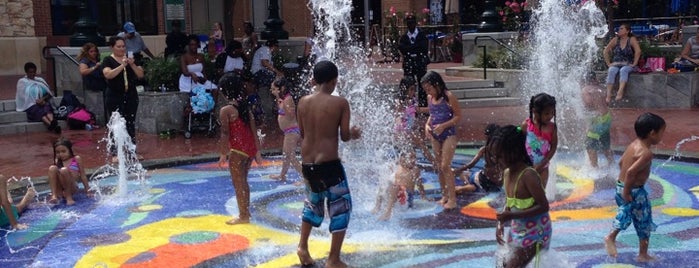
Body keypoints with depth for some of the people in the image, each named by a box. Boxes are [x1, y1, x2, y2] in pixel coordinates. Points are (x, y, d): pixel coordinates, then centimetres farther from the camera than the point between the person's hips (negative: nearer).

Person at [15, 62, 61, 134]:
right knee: (39, 111, -37)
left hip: (41, 102, 3)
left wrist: (43, 99, -9)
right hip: (30, 105, -3)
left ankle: (53, 122, -66)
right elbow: (23, 96, -2)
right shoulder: (22, 82, 10)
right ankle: (53, 125, -67)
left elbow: (49, 94, 12)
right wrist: (36, 101, -15)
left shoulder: (40, 80, 19)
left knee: (47, 107, -34)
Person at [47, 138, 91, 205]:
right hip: (60, 190, 3)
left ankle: (69, 197, -17)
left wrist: (87, 190, 7)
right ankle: (54, 195, -25)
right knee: (52, 168, -18)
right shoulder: (57, 161, 14)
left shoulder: (77, 159, 6)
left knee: (64, 170, -29)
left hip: (71, 189, -3)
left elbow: (82, 175, 7)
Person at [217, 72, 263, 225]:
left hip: (238, 150, -7)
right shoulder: (245, 107, 8)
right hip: (250, 149, 7)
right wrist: (257, 152, 13)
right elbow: (254, 131, 9)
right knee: (243, 181, 21)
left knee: (238, 184, 5)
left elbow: (225, 135, -15)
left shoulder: (226, 110, -12)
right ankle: (246, 211, 32)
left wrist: (223, 155, -9)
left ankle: (243, 216, 13)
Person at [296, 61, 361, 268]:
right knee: (341, 207, 9)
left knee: (313, 202, 28)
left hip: (307, 164, 6)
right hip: (328, 164, -6)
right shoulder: (340, 103, -9)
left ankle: (303, 246, 26)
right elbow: (345, 136, -7)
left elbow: (302, 133, 11)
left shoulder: (303, 102, 4)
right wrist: (354, 134, 15)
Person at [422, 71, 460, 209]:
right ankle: (445, 195, 21)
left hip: (448, 134, -7)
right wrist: (427, 124, -1)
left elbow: (458, 116, -11)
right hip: (435, 136, 7)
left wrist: (443, 126, -21)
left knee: (445, 166, -12)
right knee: (438, 167, 10)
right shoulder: (430, 98, 6)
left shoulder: (448, 97, -13)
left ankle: (452, 198, -5)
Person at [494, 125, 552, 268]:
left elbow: (543, 206, -25)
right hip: (517, 230, 9)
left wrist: (511, 216, -27)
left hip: (535, 232, -8)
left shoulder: (528, 175, -25)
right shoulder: (506, 173, 0)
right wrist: (501, 223, -3)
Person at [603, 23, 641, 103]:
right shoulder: (615, 40, 9)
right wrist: (608, 63, 1)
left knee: (623, 70, -36)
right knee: (611, 71, -30)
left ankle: (620, 92, -54)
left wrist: (634, 64, -18)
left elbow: (638, 51, -14)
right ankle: (608, 94, -43)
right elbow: (606, 51, 9)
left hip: (628, 65, -2)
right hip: (616, 64, 3)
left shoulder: (632, 39, -1)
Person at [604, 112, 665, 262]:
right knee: (644, 223, 10)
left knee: (626, 214, 31)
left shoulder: (634, 145, 3)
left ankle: (611, 237, 35)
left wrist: (624, 186, 18)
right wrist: (627, 193, -23)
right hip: (635, 191, -8)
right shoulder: (646, 153, -24)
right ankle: (643, 255, 23)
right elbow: (631, 172, -32)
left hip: (621, 185, 8)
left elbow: (621, 163, 12)